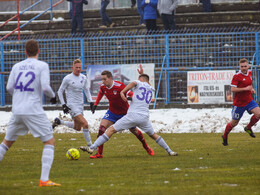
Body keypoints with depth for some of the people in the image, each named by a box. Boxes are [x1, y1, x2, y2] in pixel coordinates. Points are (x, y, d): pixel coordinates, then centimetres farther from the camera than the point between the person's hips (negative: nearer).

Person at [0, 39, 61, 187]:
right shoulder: (42, 66, -2)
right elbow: (45, 87, -12)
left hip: (17, 112, 5)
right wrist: (53, 96, 8)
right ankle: (44, 179, -12)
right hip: (34, 111, -5)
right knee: (50, 142, 2)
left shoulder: (17, 66, 10)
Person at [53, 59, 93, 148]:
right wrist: (63, 105, -8)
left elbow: (86, 90, 18)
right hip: (72, 105, -7)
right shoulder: (67, 78, -10)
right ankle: (90, 145, -10)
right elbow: (60, 91, -2)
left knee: (77, 128, 15)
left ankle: (59, 121, 34)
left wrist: (91, 101, 6)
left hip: (80, 105, 7)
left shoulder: (83, 78, 6)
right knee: (85, 124, -19)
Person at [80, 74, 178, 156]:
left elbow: (134, 83, -17)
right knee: (153, 135, 26)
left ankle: (92, 147, -9)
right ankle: (169, 151, 26)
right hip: (145, 117, 5)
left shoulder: (139, 83, 6)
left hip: (133, 115, -5)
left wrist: (122, 92, -17)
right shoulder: (151, 90, 22)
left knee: (111, 129, -3)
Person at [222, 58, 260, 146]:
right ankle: (224, 137, 30)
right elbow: (232, 89, -25)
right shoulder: (237, 76, -17)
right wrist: (245, 89, -27)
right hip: (239, 103, -6)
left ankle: (248, 128, 10)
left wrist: (252, 89, 7)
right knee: (234, 123, 5)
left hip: (249, 100, 6)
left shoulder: (249, 73, 6)